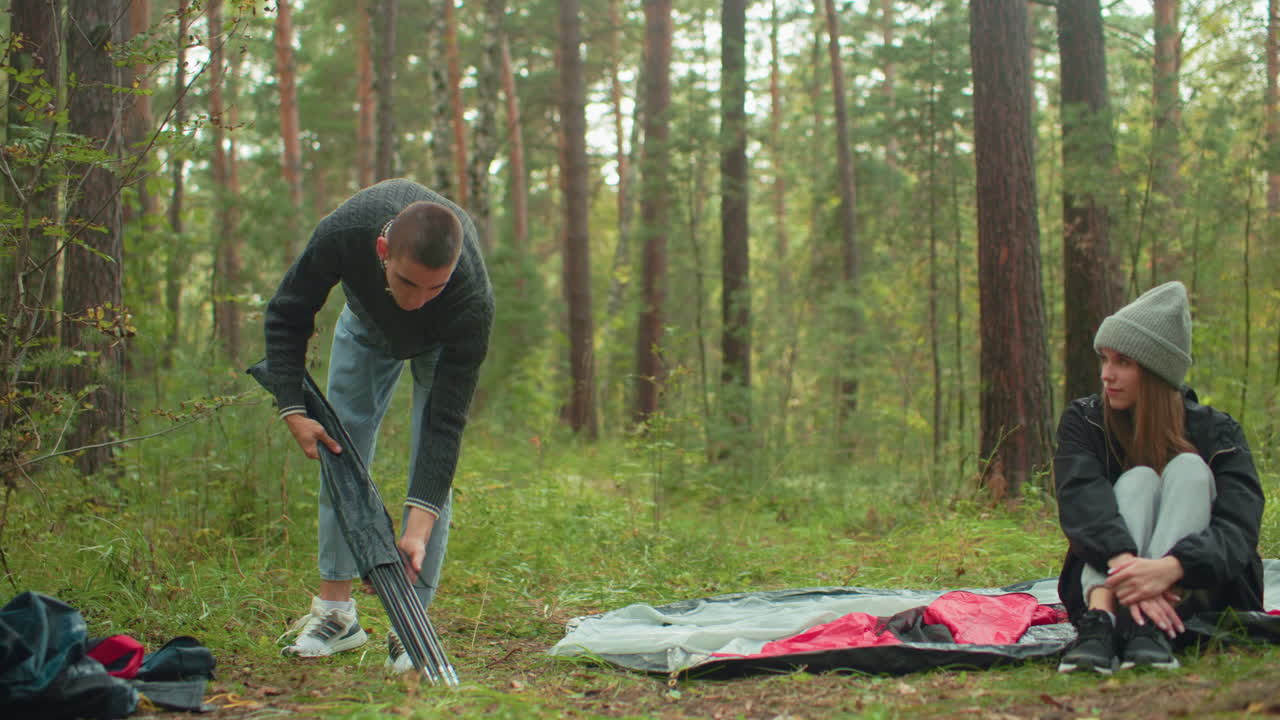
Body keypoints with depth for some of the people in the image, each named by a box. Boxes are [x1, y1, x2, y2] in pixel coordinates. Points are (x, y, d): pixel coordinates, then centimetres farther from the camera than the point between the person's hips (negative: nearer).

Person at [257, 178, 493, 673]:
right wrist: (293, 409, -29)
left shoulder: (473, 302, -45)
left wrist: (418, 528, -44)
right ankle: (335, 612, 6)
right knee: (339, 450, -2)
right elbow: (286, 317, -21)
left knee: (432, 463, -14)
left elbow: (447, 422, -39)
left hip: (442, 341, -2)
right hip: (367, 323, 2)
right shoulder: (342, 233, -42)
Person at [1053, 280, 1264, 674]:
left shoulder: (1215, 433, -6)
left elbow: (1238, 527, -23)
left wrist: (1171, 567, -45)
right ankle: (1099, 621, -48)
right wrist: (1123, 562, -44)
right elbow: (1081, 499, -23)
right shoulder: (1083, 420, -3)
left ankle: (1151, 630, -43)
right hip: (1103, 583, 0)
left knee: (1189, 469, -21)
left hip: (1195, 594, 0)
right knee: (1138, 480, -23)